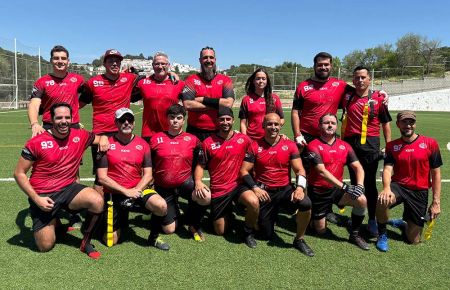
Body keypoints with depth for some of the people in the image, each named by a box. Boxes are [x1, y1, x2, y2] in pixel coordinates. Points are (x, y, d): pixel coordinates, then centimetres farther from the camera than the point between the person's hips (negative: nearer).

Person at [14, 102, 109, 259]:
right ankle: (54, 222, 31)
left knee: (97, 201, -29)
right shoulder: (37, 142, -12)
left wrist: (103, 138, -9)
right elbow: (19, 173, -6)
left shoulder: (80, 136, -3)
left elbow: (99, 138, 17)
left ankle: (86, 243, -5)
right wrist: (36, 199, -14)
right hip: (43, 195, -2)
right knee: (45, 246, -4)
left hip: (68, 189, 2)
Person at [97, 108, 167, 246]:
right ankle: (121, 221, 33)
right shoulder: (108, 144, -4)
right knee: (110, 240, 0)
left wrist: (136, 191, -17)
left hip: (138, 189, 1)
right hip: (114, 193, -1)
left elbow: (148, 175, 0)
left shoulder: (142, 144, 2)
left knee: (161, 206, -28)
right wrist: (125, 191, -15)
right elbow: (102, 177, -8)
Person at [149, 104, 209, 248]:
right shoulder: (156, 139, -4)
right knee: (169, 229, 0)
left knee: (206, 197, -29)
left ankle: (193, 224, 1)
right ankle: (174, 210, 35)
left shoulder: (192, 139, -3)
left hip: (185, 182, 1)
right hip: (163, 187, 0)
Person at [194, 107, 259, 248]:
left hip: (238, 185, 0)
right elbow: (200, 165, 0)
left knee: (254, 202, -33)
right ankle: (227, 212, 42)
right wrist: (198, 181, -16)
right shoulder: (208, 143, -5)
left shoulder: (244, 139, -3)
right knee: (220, 231, 7)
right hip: (218, 190, 1)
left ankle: (248, 232, -2)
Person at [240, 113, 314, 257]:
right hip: (264, 192, 0)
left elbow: (299, 170, -3)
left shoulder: (290, 145, -1)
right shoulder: (255, 146, -4)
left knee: (306, 203, -30)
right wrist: (255, 188, -16)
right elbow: (244, 171, -3)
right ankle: (270, 214, 38)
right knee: (266, 235, 3)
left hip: (285, 189, 1)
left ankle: (299, 240, -5)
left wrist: (300, 187, -21)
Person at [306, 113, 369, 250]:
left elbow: (358, 167, -4)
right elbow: (322, 172, -24)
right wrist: (344, 187, -31)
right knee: (321, 231, 2)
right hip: (318, 191, -4)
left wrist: (359, 185, -25)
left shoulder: (344, 146, 2)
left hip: (337, 189, 4)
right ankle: (316, 216, 37)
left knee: (361, 200, -23)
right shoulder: (314, 146, -15)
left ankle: (354, 235, -2)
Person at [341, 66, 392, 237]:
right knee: (354, 182, 13)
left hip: (370, 145, -3)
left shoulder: (378, 98, 0)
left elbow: (386, 123, 5)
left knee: (370, 184, -1)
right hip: (350, 143, 3)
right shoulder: (347, 96, 5)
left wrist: (388, 146, 2)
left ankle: (372, 220, 10)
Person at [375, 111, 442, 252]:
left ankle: (403, 223, 42)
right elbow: (387, 169, -11)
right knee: (382, 201, -37)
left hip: (419, 192, 0)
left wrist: (436, 202, -6)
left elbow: (436, 174, -2)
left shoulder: (430, 143, -4)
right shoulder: (392, 146, 0)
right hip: (398, 186, 0)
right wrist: (386, 188, -32)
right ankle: (382, 234, -7)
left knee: (414, 240, 4)